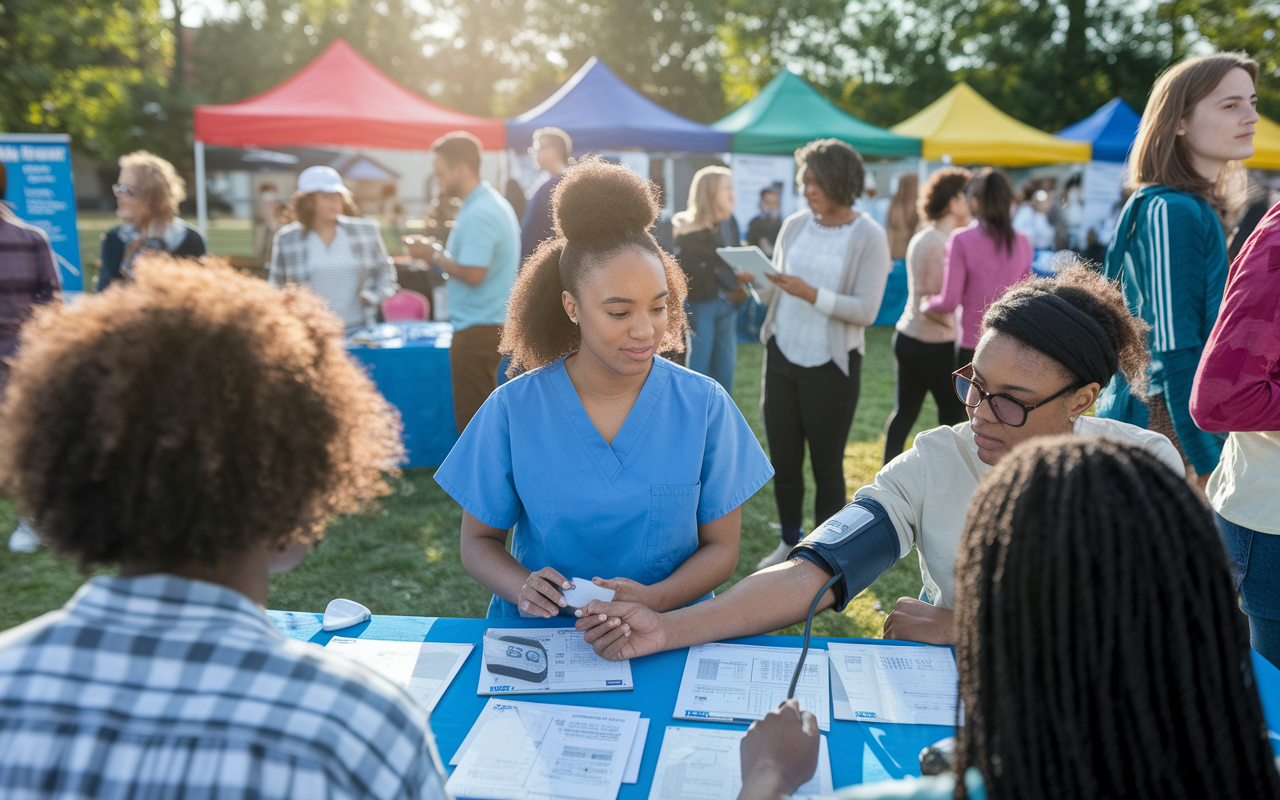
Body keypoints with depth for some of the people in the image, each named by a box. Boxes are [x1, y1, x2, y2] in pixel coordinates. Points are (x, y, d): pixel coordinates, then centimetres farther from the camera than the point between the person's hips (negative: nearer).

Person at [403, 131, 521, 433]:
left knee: (472, 420, -3)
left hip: (477, 329, -10)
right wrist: (440, 251, 12)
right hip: (492, 322, 10)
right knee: (485, 417, 17)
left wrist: (433, 254, -10)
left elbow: (473, 274, -24)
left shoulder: (478, 215, -18)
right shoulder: (493, 202, 14)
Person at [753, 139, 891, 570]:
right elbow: (774, 293, 10)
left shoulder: (869, 237, -8)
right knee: (782, 457, 11)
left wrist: (810, 293, -26)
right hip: (782, 355, 5)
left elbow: (866, 310, -16)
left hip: (830, 365, -4)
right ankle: (789, 541, 30)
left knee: (827, 465, 5)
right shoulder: (795, 224, 6)